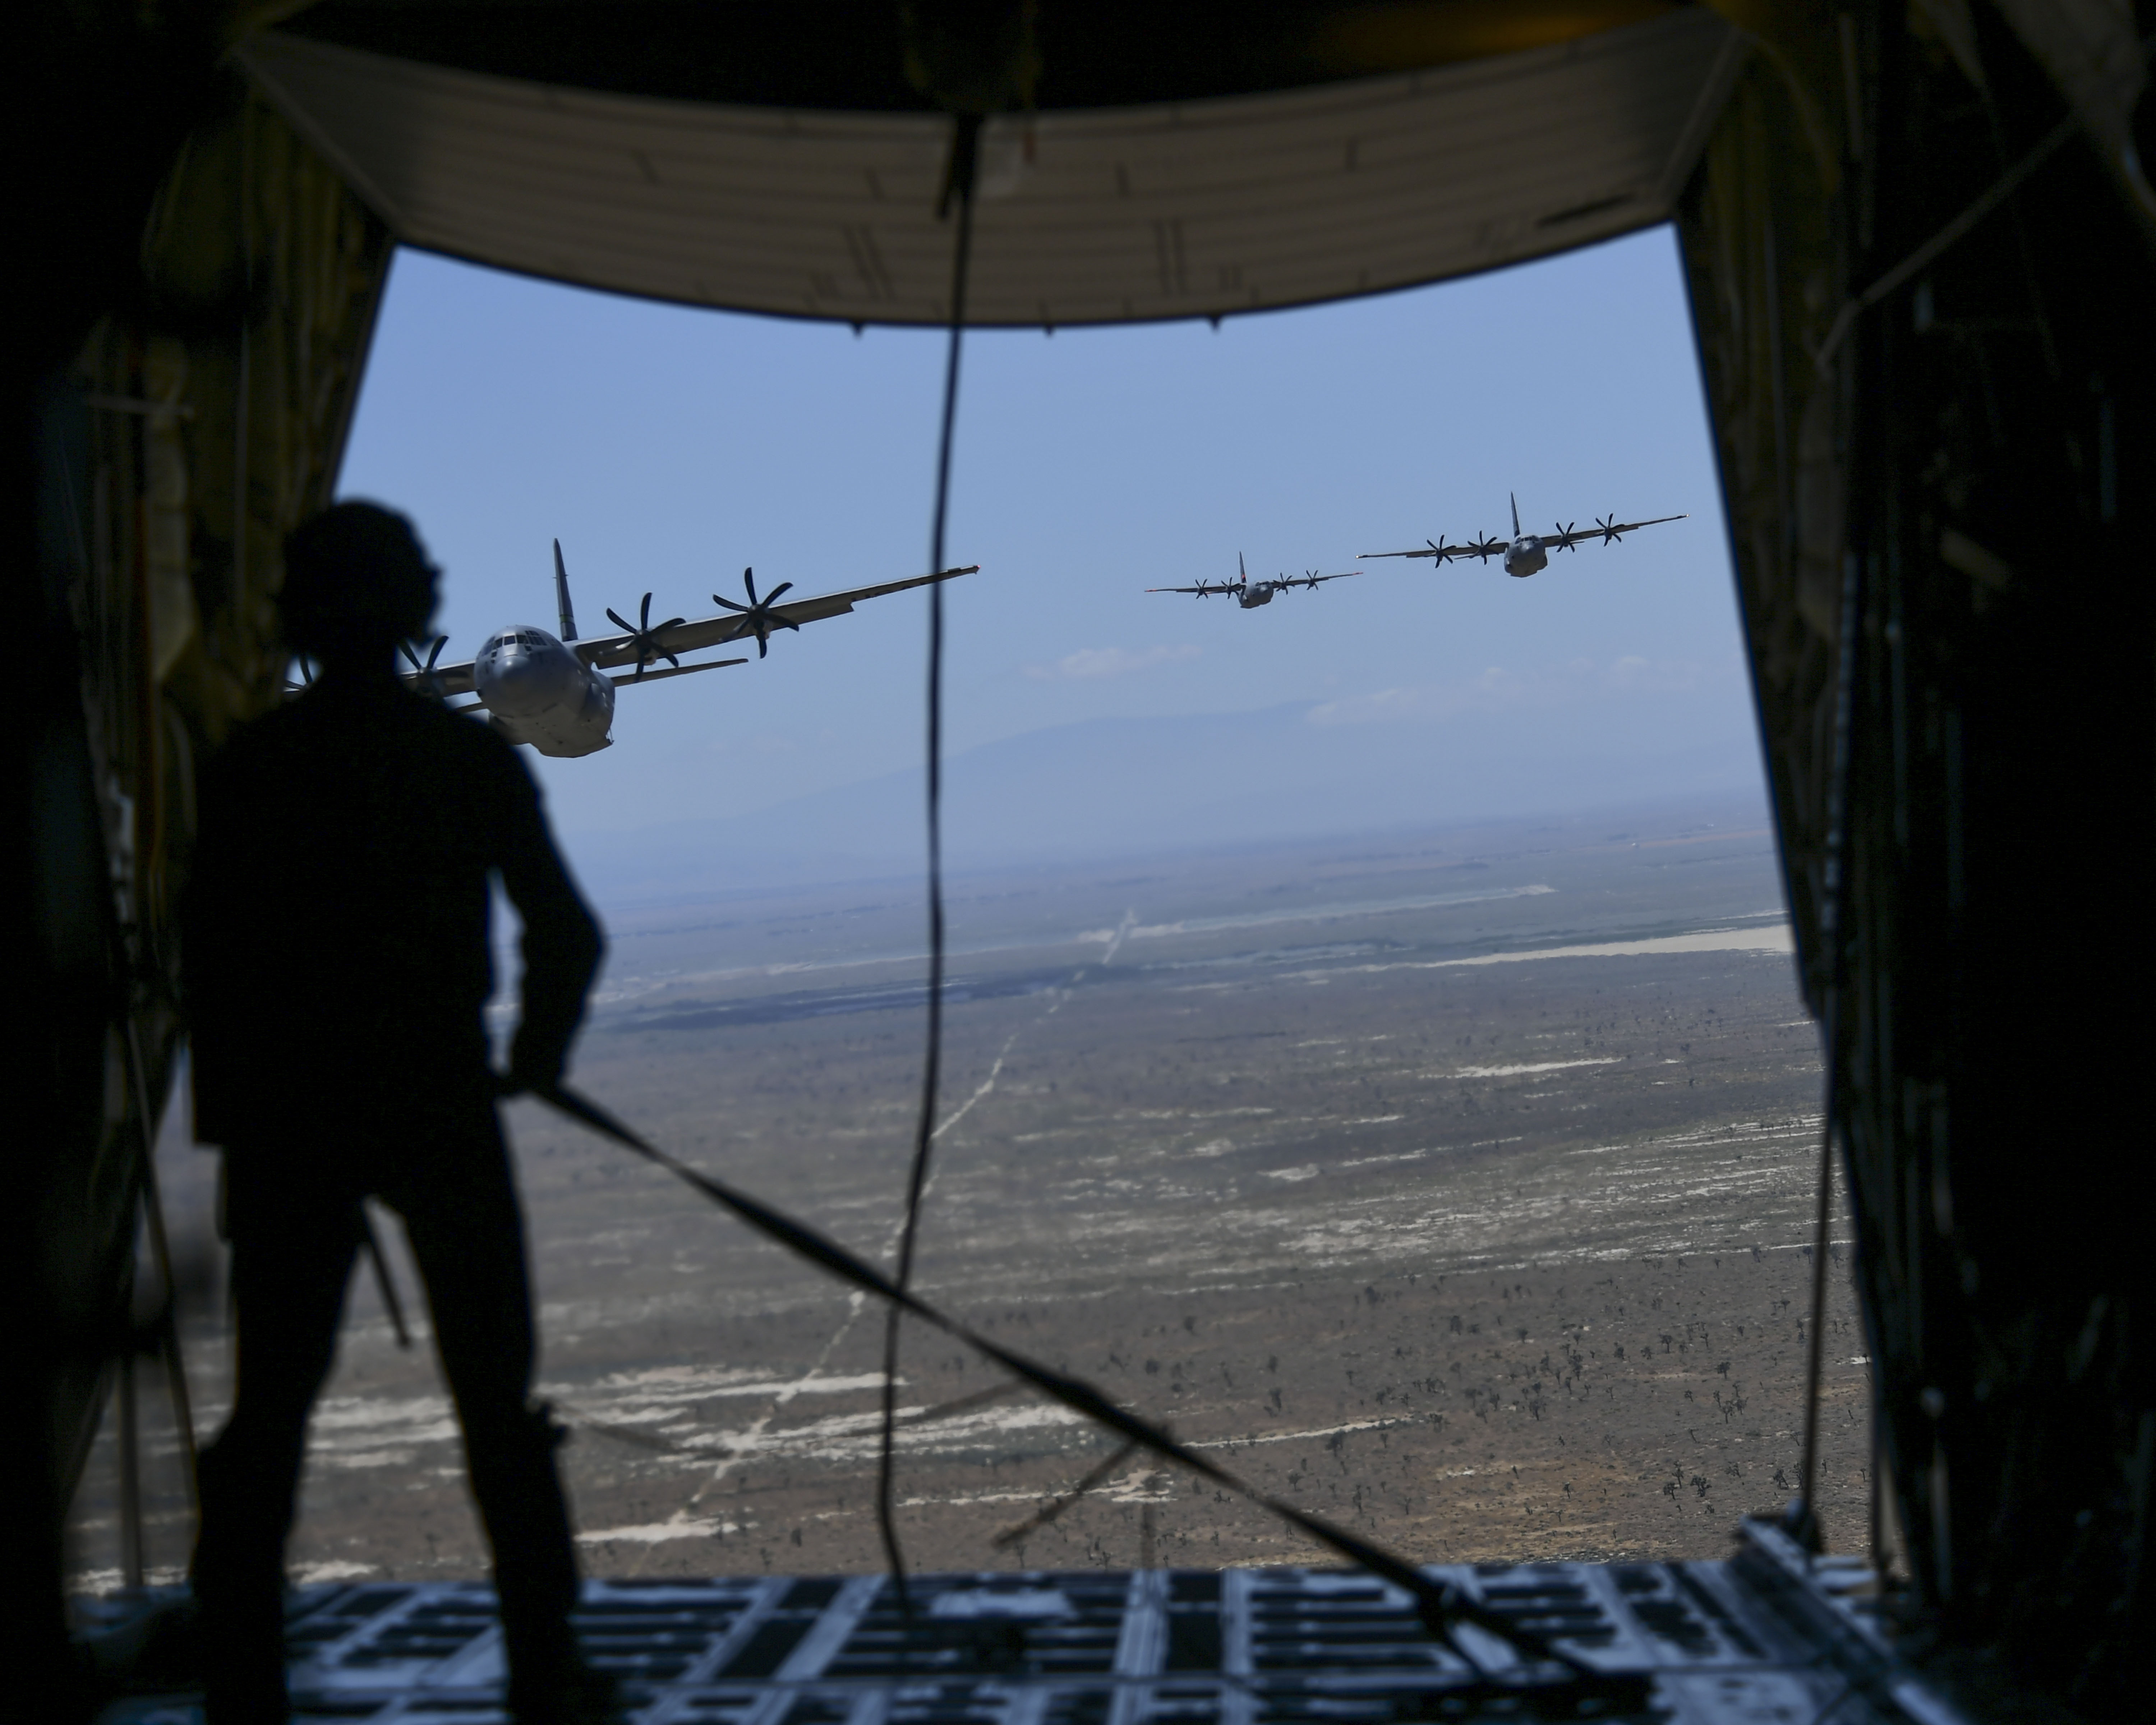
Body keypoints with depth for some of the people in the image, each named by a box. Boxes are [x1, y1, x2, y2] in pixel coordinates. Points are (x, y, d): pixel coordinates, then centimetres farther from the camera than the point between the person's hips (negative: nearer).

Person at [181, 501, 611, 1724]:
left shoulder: (252, 766, -1)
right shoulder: (472, 757, -2)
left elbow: (208, 956, -2)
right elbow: (566, 932, -3)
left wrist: (232, 1114, 7)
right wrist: (537, 1058, 14)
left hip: (289, 1116, 1)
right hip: (440, 1105, -1)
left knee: (272, 1402, 7)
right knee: (495, 1395, 7)